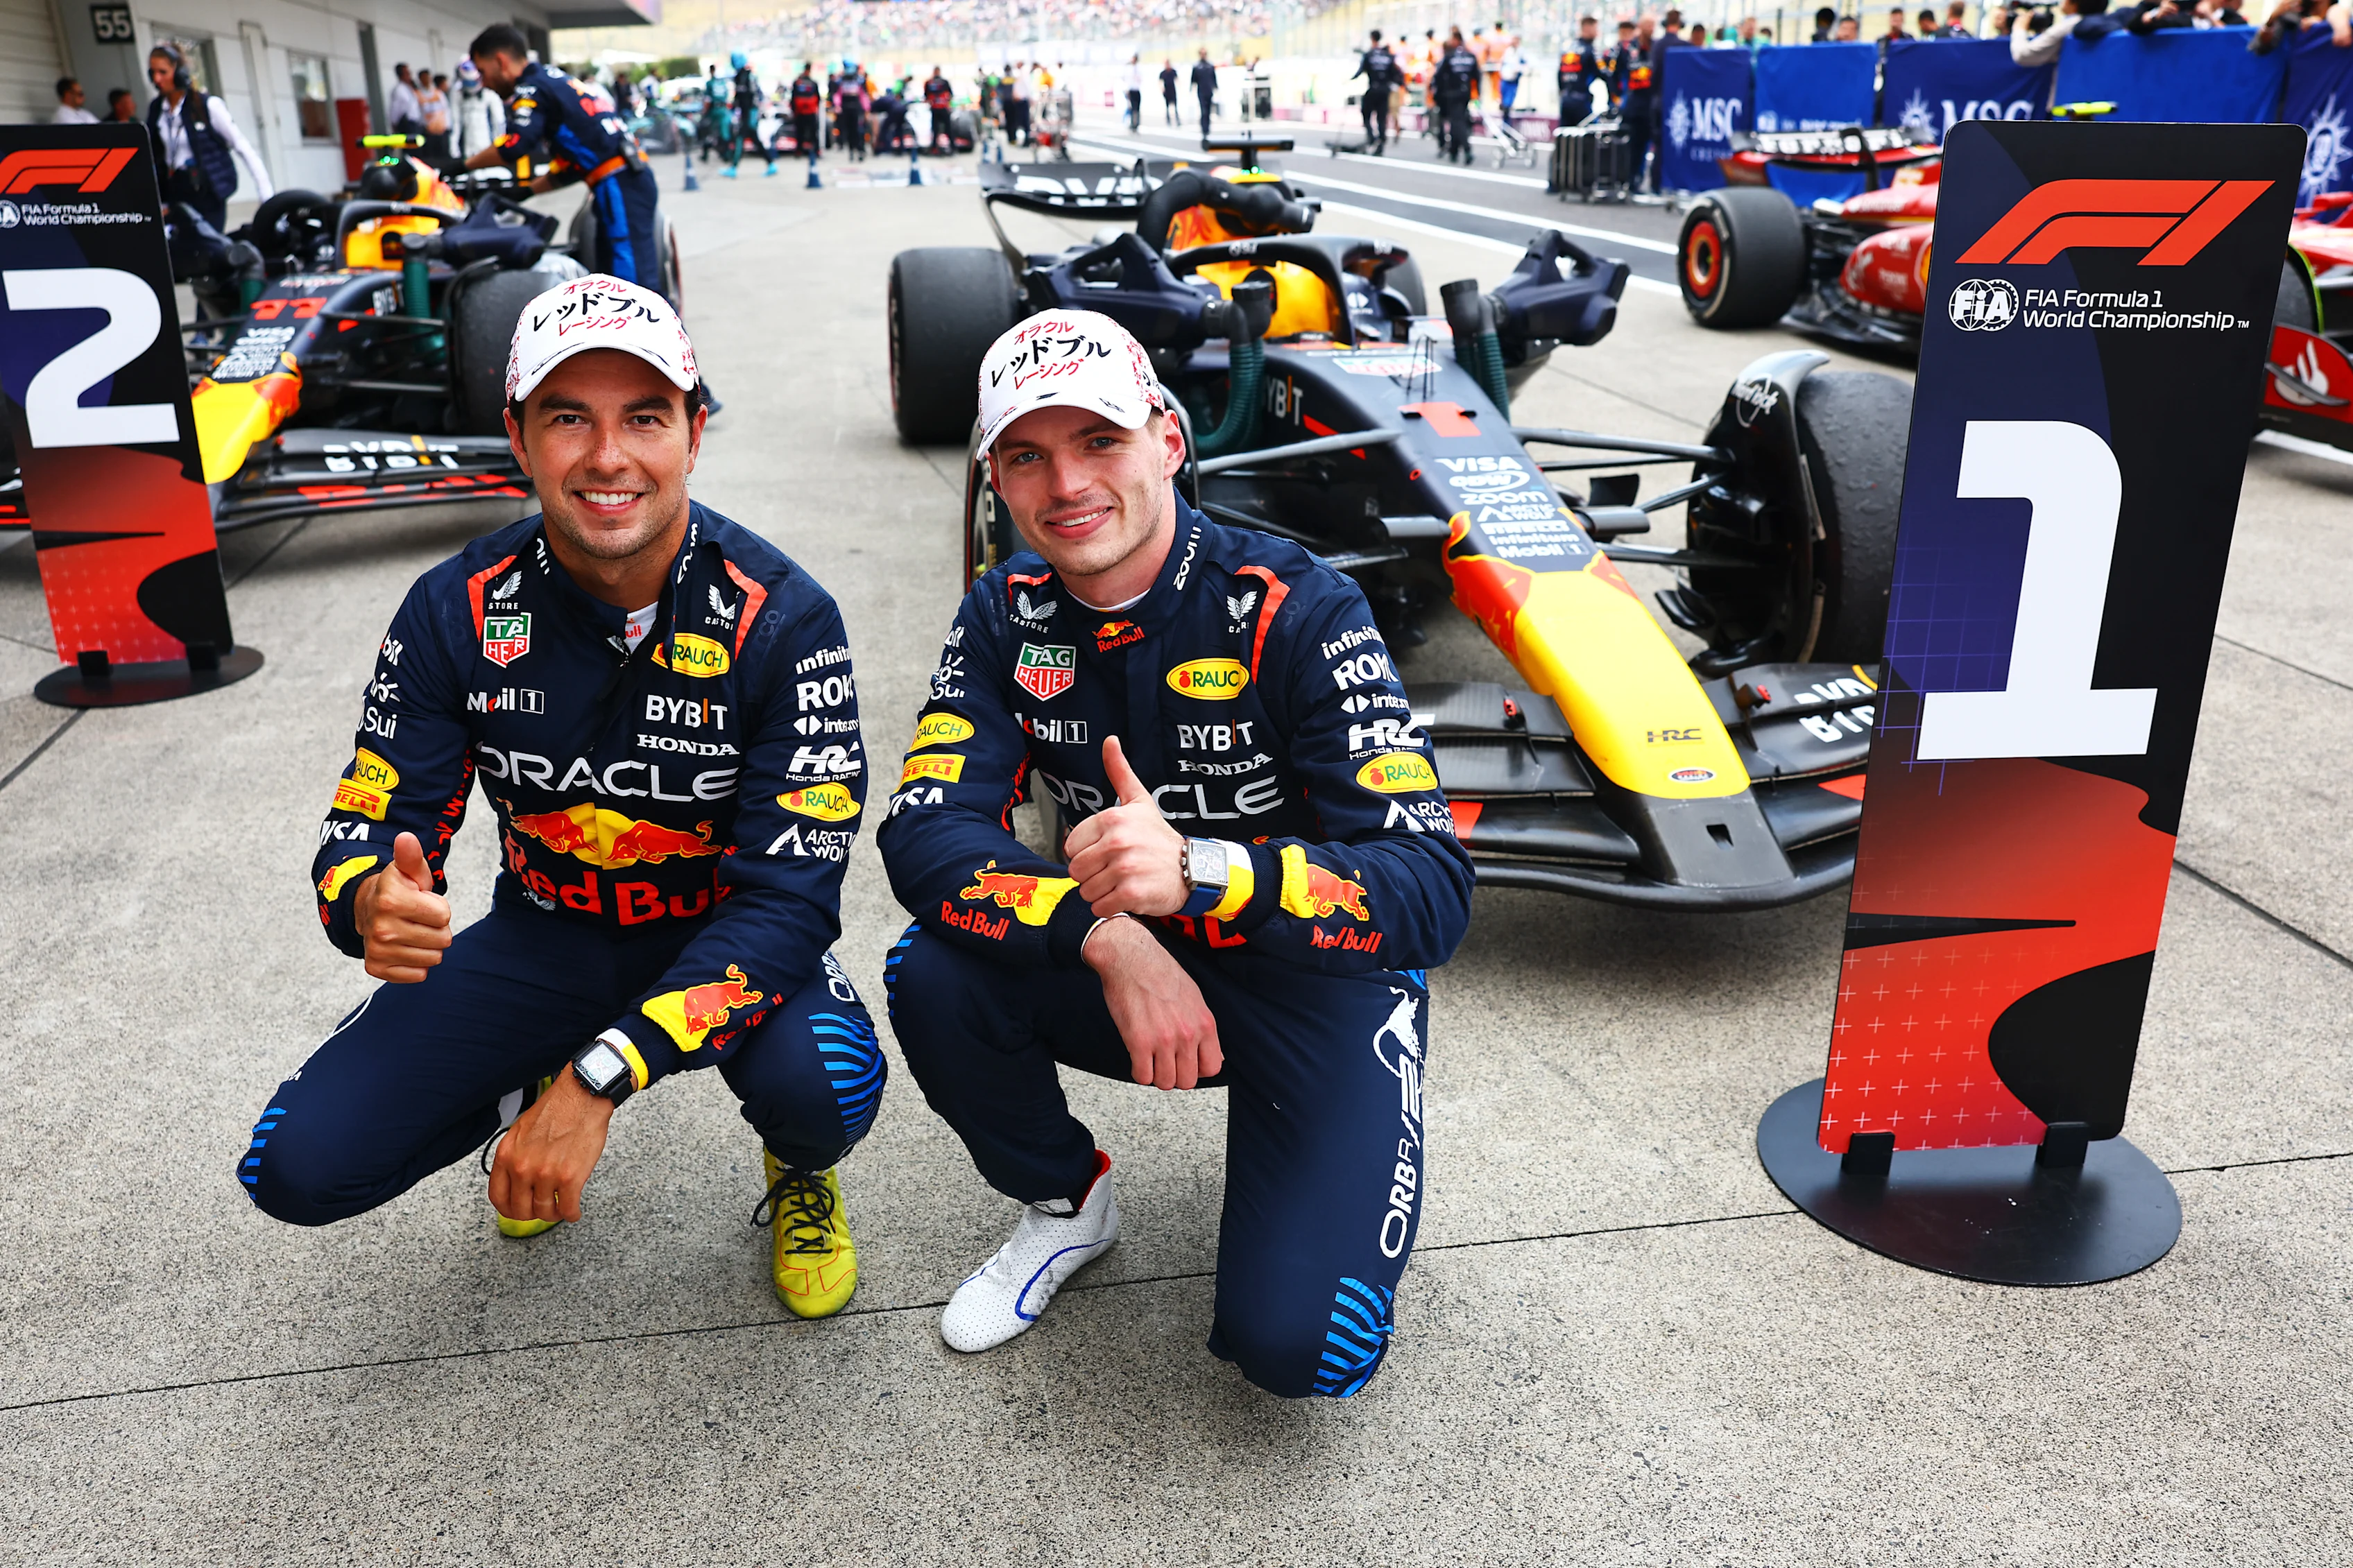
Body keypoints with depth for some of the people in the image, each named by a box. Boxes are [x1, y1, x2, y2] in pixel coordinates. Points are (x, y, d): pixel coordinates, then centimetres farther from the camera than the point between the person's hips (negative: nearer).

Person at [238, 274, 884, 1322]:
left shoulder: (782, 620, -21)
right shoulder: (456, 613, -12)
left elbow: (792, 890, -25)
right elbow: (369, 827, -6)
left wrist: (601, 1078, -34)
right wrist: (372, 906, -34)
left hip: (726, 941, -2)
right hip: (543, 938, 3)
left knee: (824, 1084, -35)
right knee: (299, 1167, -13)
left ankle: (800, 1175, 6)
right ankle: (526, 1093, 20)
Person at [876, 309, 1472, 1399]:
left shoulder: (1293, 612, -22)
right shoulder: (1009, 618, -7)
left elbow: (1434, 892, -29)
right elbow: (924, 835, -18)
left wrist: (1198, 872, -46)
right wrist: (1108, 937, -35)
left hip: (1322, 976, -4)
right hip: (1135, 970, 4)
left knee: (1294, 1345, -20)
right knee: (933, 979, -23)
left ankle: (1331, 1187, 16)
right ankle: (1067, 1203, 6)